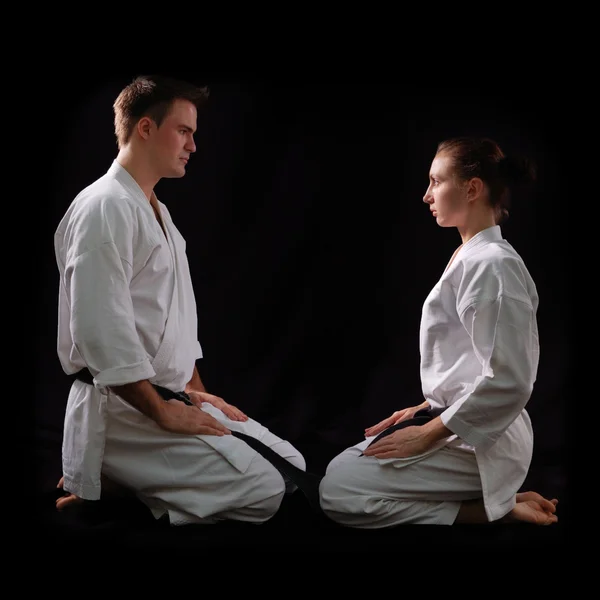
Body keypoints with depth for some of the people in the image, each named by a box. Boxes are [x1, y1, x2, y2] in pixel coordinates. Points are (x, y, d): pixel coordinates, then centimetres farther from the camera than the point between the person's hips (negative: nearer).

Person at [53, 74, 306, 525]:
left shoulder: (156, 212, 18)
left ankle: (120, 477, 9)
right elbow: (101, 332, -22)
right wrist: (164, 412, -17)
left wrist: (197, 394, 12)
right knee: (264, 491, -18)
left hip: (170, 397, 10)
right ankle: (100, 492, -5)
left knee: (291, 467, 8)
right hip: (124, 407, -10)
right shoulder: (105, 208, -15)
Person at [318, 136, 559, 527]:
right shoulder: (473, 257, 10)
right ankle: (492, 498, 9)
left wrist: (428, 434, -18)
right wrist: (429, 408, 12)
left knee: (338, 492, -13)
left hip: (476, 439, -10)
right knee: (340, 469, 15)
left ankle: (500, 509, -8)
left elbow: (506, 382, -25)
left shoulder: (490, 265, -21)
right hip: (459, 424, 10)